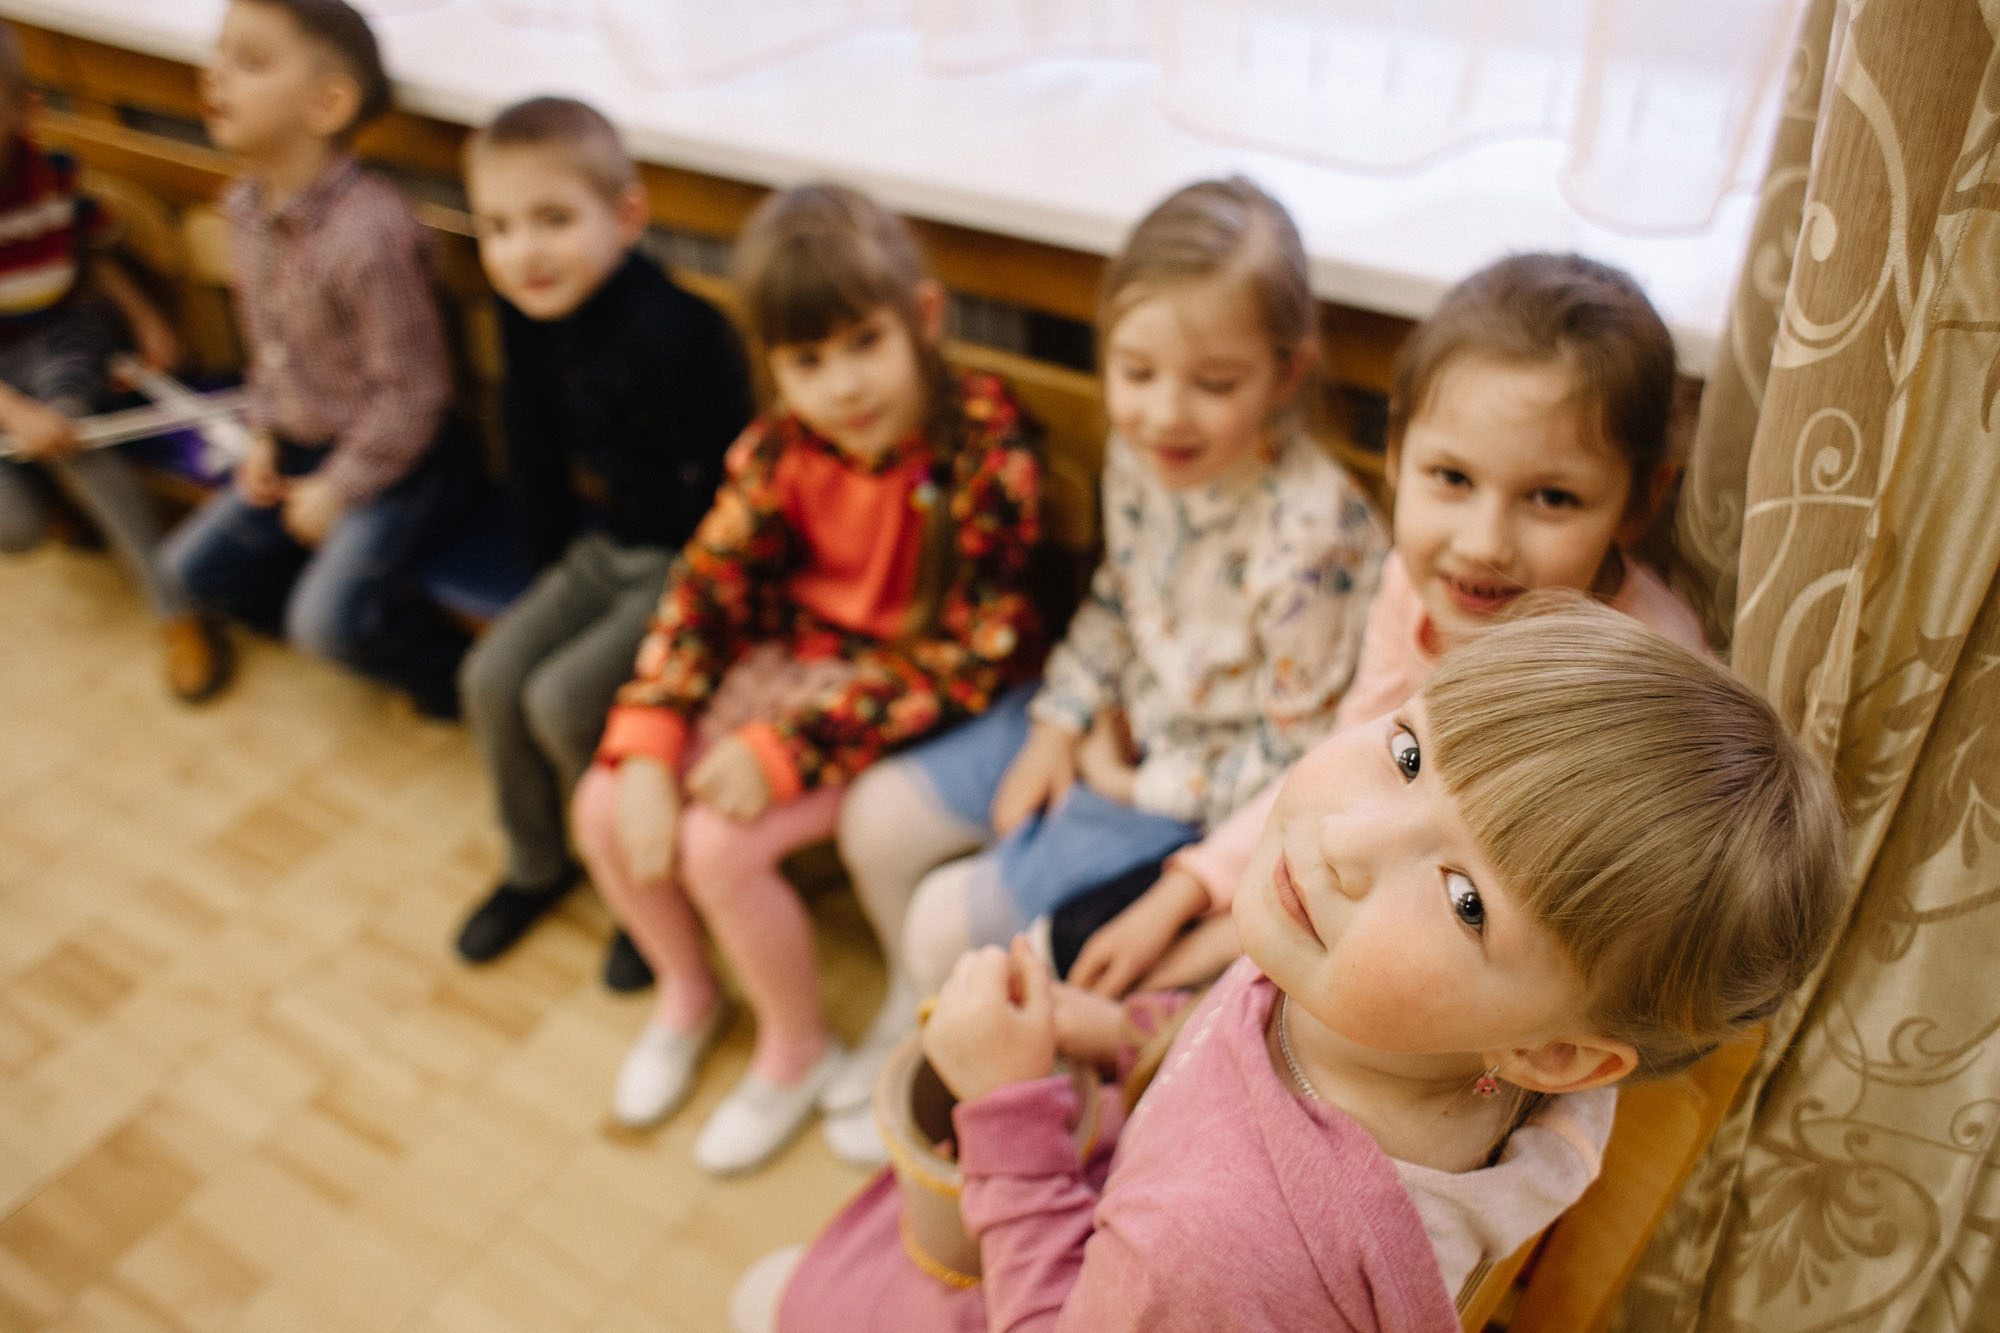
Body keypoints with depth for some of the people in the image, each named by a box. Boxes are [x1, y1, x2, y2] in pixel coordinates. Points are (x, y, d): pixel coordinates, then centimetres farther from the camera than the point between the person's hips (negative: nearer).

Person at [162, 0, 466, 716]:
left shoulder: (370, 233, -29)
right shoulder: (247, 204, -2)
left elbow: (411, 389, -23)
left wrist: (337, 491, -15)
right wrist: (264, 435, 7)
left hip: (392, 459, -9)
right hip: (299, 445, 9)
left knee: (326, 617, -20)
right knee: (194, 564, 13)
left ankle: (445, 666, 9)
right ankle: (367, 629, 21)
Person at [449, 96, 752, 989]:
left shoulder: (670, 331, -29)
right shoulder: (528, 317, -3)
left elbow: (716, 487, -23)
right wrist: (549, 549, 12)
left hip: (685, 562, -8)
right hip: (600, 547, 8)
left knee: (562, 699, -17)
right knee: (490, 679, -1)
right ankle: (536, 865, 24)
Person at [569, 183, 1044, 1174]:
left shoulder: (987, 457, -24)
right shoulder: (781, 447, -8)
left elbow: (966, 657, -23)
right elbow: (703, 590, -5)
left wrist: (786, 750, -26)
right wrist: (645, 755, -18)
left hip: (912, 704, -5)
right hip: (791, 659, 6)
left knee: (718, 847, -20)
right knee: (607, 809, -5)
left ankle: (798, 1050, 10)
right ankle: (685, 992, 25)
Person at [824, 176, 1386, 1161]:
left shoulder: (1312, 533, -31)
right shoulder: (1139, 453, -10)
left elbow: (1296, 757, -22)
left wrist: (1137, 782, -13)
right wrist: (1061, 722, 0)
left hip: (1204, 799, -7)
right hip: (1117, 724, 7)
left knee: (950, 917, -8)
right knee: (877, 819, 8)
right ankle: (918, 1011, 36)